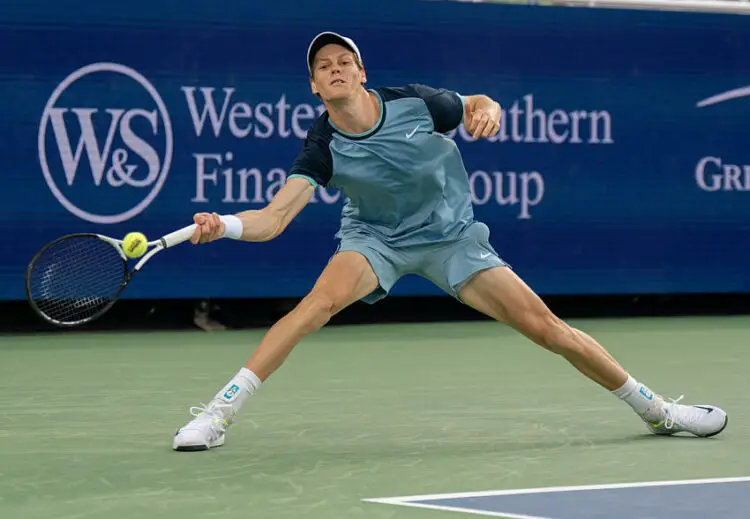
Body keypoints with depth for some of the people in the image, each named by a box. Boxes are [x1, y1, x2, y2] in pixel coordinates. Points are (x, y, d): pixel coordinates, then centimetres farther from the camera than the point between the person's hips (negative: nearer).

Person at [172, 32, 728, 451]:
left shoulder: (415, 102, -18)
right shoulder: (322, 147, -20)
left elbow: (478, 106, 2)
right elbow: (274, 218, -27)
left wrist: (487, 110, -22)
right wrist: (225, 225, -46)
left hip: (452, 237, 1)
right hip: (376, 238, -1)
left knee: (545, 326, -5)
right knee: (323, 298, -32)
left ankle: (656, 409, 13)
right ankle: (217, 415, -30)